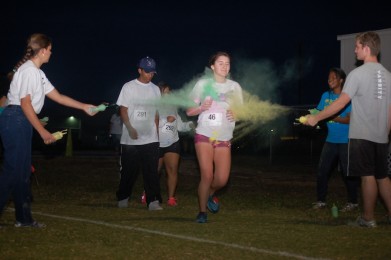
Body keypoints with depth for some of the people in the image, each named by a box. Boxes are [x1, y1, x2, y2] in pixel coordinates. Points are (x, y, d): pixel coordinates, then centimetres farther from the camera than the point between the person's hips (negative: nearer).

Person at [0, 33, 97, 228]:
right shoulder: (29, 70, -12)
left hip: (23, 123, 10)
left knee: (23, 171, 10)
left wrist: (85, 107, 26)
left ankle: (24, 218, 14)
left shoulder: (38, 73, 18)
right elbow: (25, 103, -18)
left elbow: (58, 97, 24)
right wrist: (43, 132, -17)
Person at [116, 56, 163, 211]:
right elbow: (123, 110, -3)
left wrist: (156, 130, 7)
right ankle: (123, 198, 20)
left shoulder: (155, 89, 11)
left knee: (151, 171, -4)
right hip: (130, 139, -2)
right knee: (129, 170, 5)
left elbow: (156, 112, 16)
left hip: (150, 138, 3)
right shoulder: (129, 87, 0)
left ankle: (153, 201, -5)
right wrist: (130, 128, -15)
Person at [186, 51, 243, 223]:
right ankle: (202, 212, 8)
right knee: (207, 176, -11)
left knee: (222, 179, -7)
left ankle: (210, 194, 27)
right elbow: (189, 111, 3)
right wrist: (201, 108, -18)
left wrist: (235, 114, -10)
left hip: (224, 138, 2)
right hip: (204, 135, -2)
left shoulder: (234, 86, 6)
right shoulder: (203, 84, 1)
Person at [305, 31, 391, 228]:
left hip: (362, 135, -6)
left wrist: (316, 118, -7)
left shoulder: (358, 74, -11)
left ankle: (368, 218, 6)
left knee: (368, 176, -2)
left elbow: (341, 103, -13)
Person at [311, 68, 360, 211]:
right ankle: (321, 200, 13)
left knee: (347, 172, 2)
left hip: (346, 141, -5)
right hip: (331, 140, 5)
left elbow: (350, 119, -14)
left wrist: (331, 117, -25)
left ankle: (353, 202, 14)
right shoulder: (326, 96, 8)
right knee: (322, 171, 2)